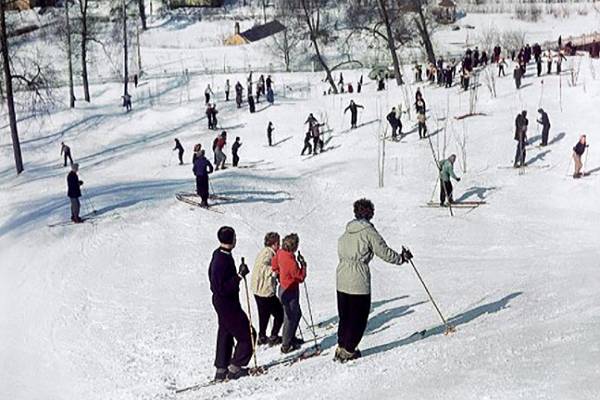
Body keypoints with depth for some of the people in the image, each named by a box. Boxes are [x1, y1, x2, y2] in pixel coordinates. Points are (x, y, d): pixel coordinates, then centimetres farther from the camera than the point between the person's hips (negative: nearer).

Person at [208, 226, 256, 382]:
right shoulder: (222, 261, -27)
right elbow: (222, 289, -29)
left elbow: (213, 277, 18)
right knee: (248, 335, 1)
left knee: (225, 335, 17)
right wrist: (239, 276, -29)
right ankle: (235, 368, 7)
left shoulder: (218, 254, 4)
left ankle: (221, 371, 25)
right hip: (227, 304, -10)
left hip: (222, 302, 10)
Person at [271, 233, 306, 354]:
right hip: (290, 293, -9)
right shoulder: (291, 262, -32)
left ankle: (291, 338, 40)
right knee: (290, 318, 5)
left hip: (284, 288, 9)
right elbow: (300, 278, -20)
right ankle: (286, 346, 17)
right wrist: (303, 265, -10)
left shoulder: (280, 252, -7)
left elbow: (274, 265, 10)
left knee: (297, 314, 25)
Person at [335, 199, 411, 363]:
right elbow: (384, 252, -10)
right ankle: (348, 351, 8)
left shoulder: (347, 232, 10)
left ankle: (341, 347, 23)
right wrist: (401, 258, 5)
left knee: (344, 316, 18)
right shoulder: (368, 231, -10)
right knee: (358, 317, 5)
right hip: (359, 281, -7)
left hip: (341, 278, 7)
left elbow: (340, 252, 14)